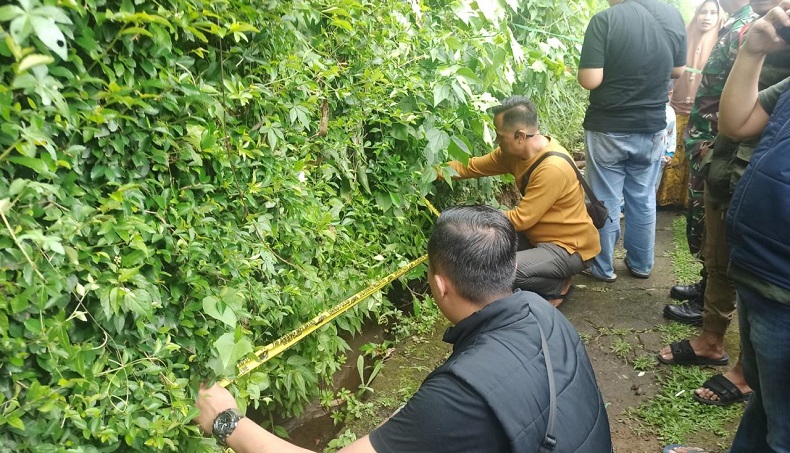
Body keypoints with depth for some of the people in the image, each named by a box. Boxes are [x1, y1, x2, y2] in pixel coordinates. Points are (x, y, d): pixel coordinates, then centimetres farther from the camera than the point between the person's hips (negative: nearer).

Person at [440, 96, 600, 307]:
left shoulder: (552, 168, -31)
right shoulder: (517, 150, -5)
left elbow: (521, 219, -25)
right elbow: (473, 167, 2)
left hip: (569, 247, -9)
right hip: (539, 237, 9)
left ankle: (557, 287, 1)